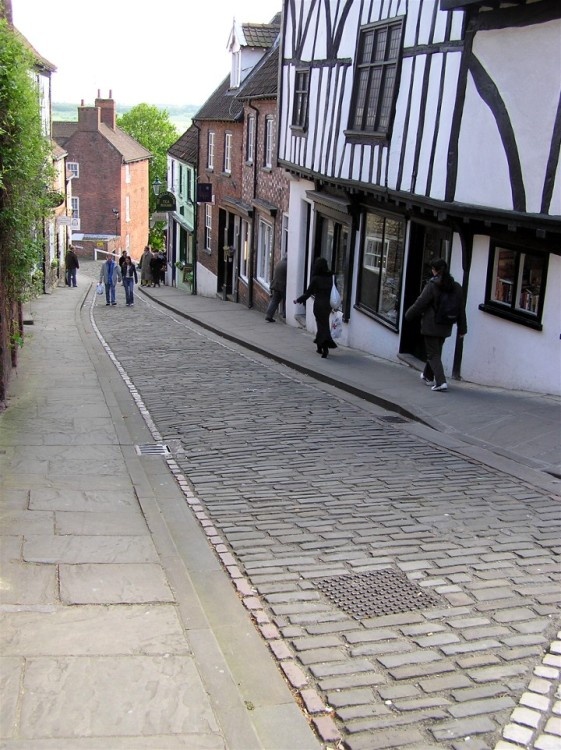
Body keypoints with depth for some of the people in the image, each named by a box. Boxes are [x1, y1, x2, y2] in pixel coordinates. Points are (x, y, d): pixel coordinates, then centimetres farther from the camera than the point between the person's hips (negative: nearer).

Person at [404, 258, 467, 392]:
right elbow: (461, 309, 7)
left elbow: (420, 303, -12)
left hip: (430, 326, -6)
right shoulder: (456, 287, 2)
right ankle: (428, 376, 40)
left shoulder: (432, 286, -16)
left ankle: (441, 382, -13)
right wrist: (462, 329, 13)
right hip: (445, 327, 6)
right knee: (436, 352, 22)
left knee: (433, 354, 0)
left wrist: (408, 315, 5)